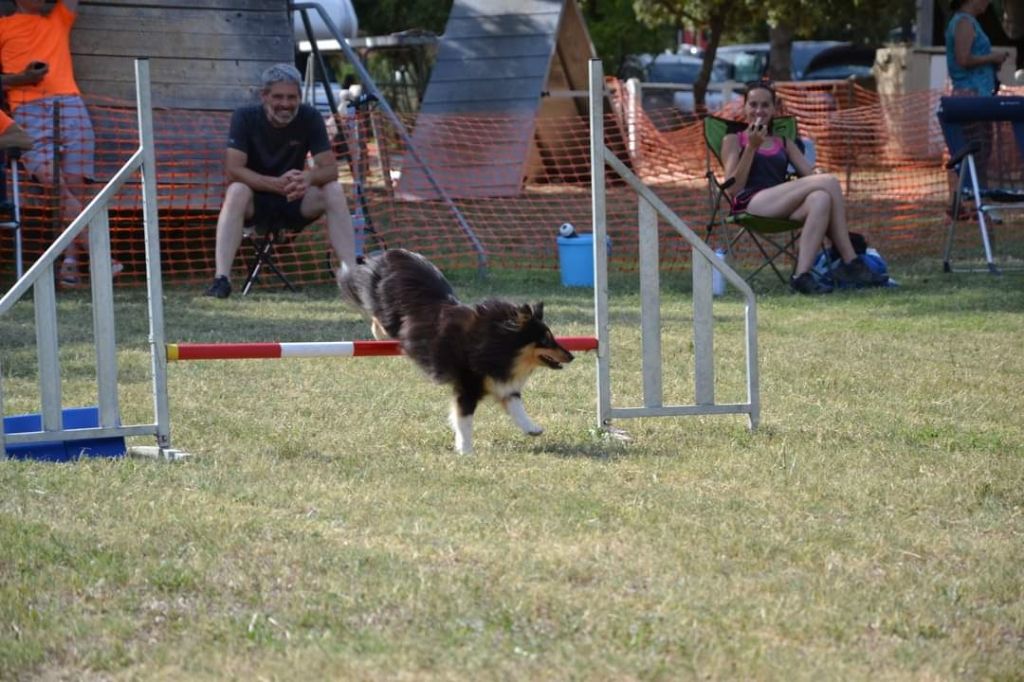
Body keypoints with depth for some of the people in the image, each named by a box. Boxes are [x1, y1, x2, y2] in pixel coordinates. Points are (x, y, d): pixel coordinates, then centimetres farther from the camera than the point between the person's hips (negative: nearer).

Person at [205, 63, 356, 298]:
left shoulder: (309, 118, -9)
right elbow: (233, 170, -25)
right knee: (237, 191, -34)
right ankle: (221, 278, -43)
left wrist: (308, 178, -38)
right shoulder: (245, 118, -15)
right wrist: (277, 184, -39)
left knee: (333, 190, -24)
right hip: (256, 203, -2)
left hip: (294, 202, 2)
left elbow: (330, 168, -14)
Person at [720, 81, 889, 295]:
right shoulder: (733, 140, 18)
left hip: (782, 208, 5)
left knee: (820, 200, -34)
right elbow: (734, 187, 2)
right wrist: (751, 147, -4)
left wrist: (820, 175, -8)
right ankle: (850, 263, -31)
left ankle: (802, 274, -44)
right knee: (829, 182, -25)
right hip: (751, 203, -5)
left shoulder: (785, 144, 31)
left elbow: (811, 174, 17)